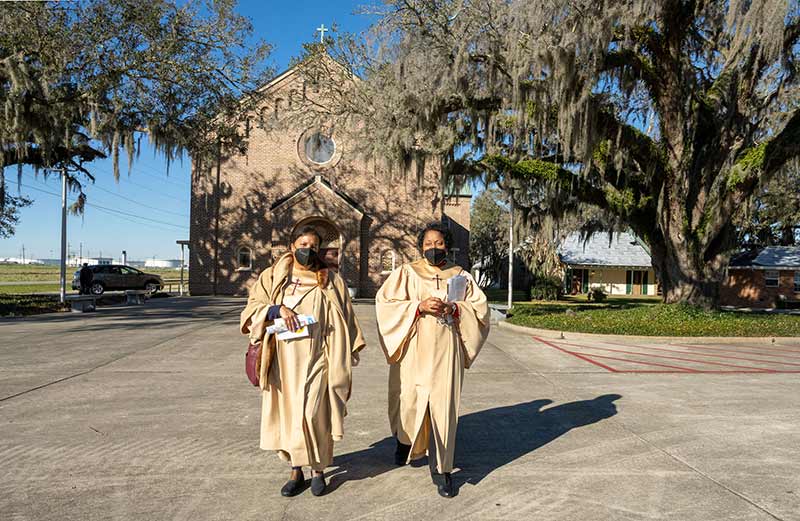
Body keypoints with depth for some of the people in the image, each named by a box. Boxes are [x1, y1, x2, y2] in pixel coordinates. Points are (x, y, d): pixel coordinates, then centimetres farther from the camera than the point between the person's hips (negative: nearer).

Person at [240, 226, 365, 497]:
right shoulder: (272, 277, 7)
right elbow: (251, 309, 2)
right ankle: (296, 471, 23)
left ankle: (318, 470, 14)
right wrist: (277, 309, -16)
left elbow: (342, 322, 5)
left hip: (315, 360, -2)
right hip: (283, 360, 2)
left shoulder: (330, 281, 4)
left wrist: (344, 358, 2)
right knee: (287, 412, 7)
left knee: (311, 414, -7)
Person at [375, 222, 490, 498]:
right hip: (413, 348, 0)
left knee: (444, 405, -2)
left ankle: (441, 467, 10)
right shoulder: (406, 273, 4)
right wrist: (419, 306, -17)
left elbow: (481, 307, 6)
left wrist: (454, 309, -12)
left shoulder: (460, 276, 9)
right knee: (409, 400, 5)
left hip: (445, 351, 1)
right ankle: (405, 440, 37)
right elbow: (384, 303, -5)